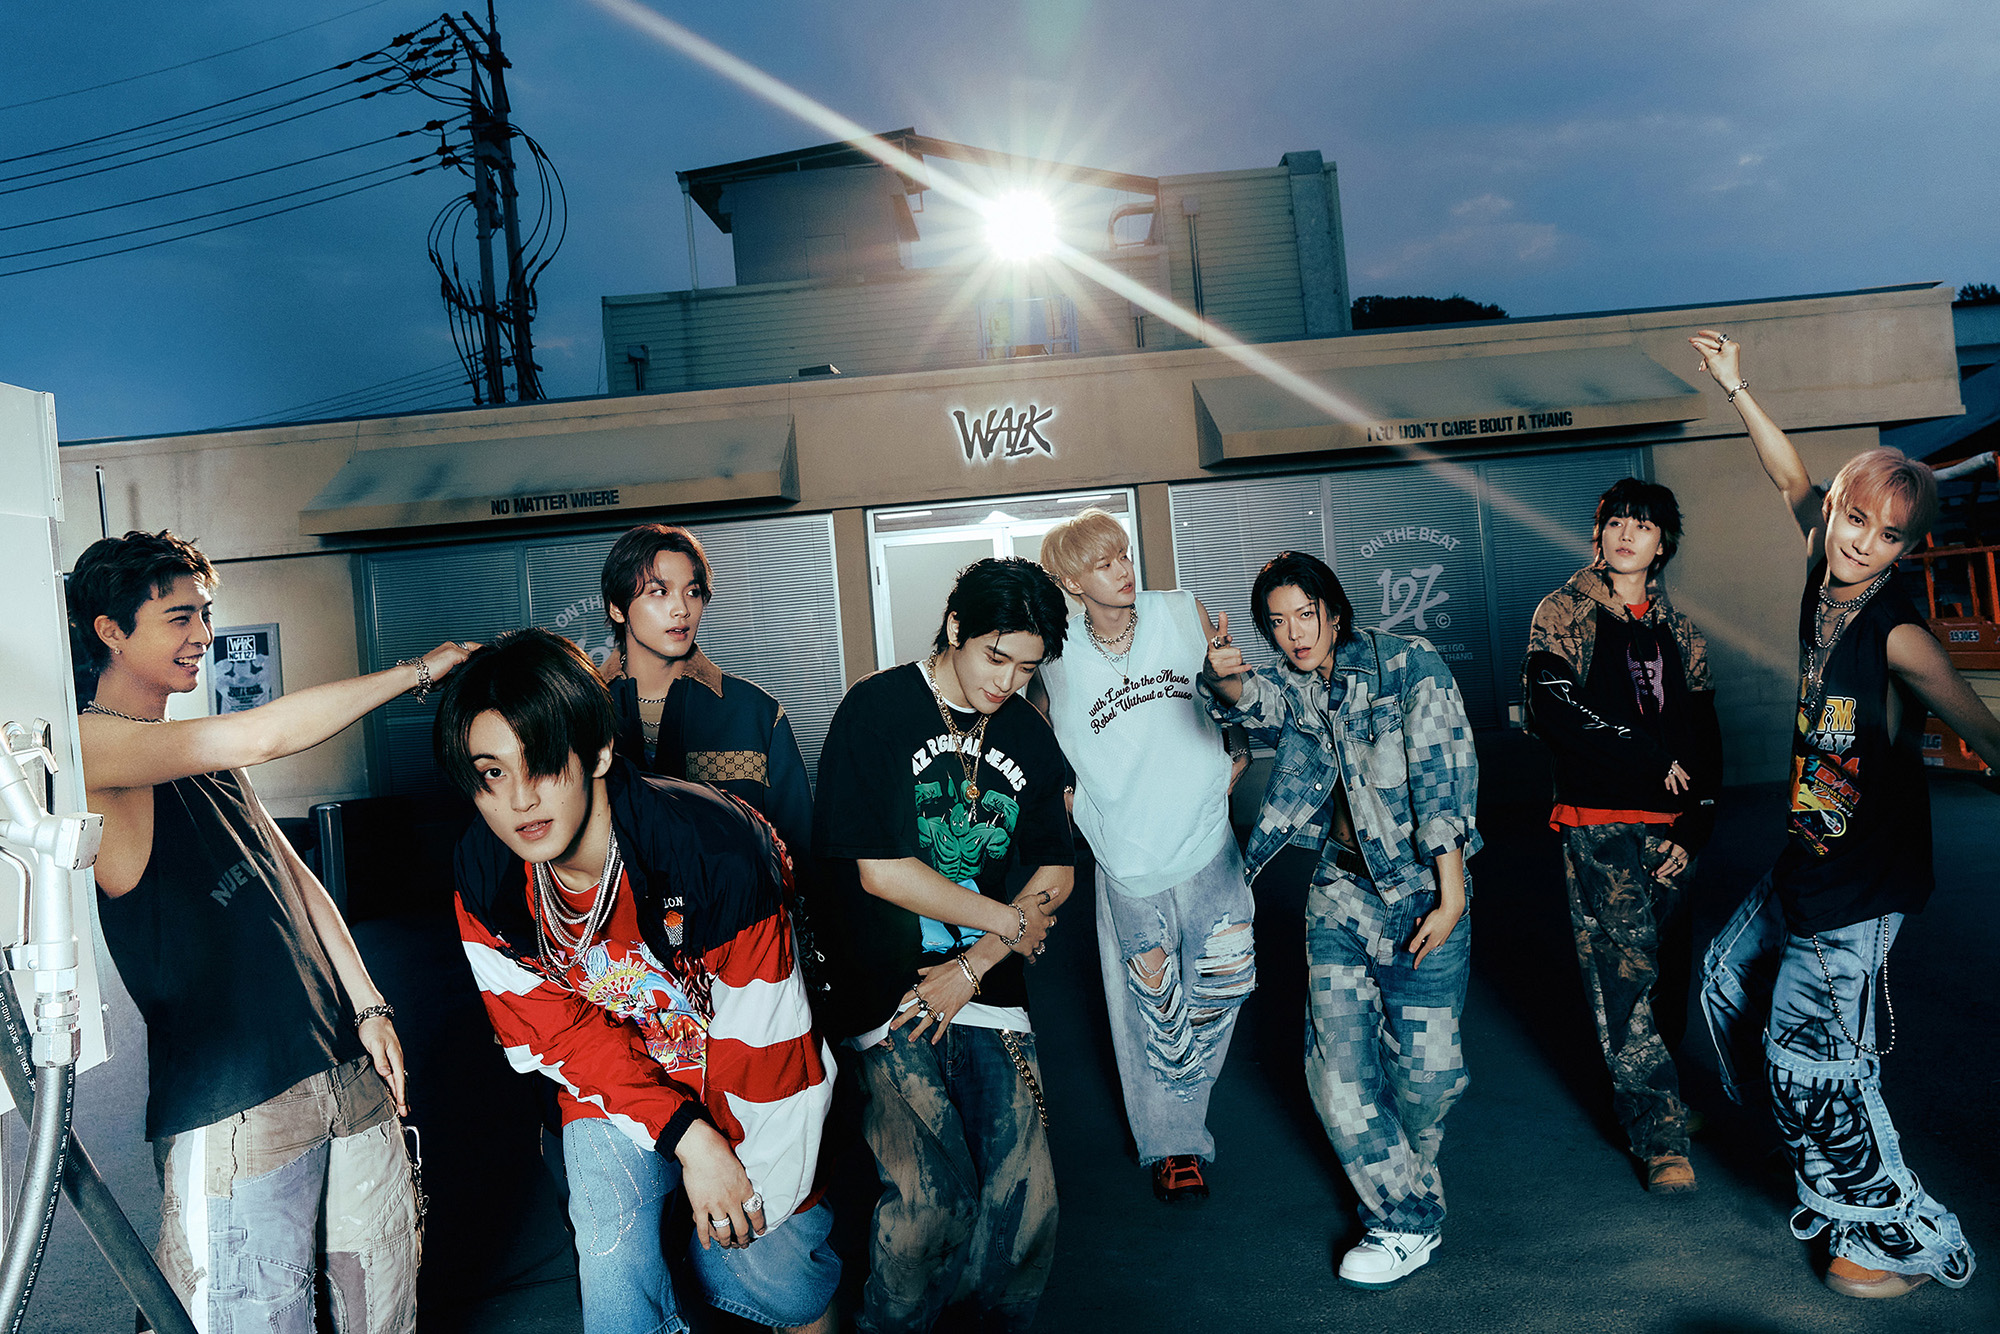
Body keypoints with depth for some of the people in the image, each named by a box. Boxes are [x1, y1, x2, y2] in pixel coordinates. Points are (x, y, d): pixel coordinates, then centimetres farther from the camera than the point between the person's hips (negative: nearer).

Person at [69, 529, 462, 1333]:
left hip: (347, 1074, 8)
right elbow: (266, 733, -24)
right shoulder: (89, 747, -10)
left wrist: (368, 1006, 10)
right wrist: (421, 670, -15)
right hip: (233, 1108, -7)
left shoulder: (204, 758, 15)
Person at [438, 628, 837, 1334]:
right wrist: (685, 1136, -20)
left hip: (741, 1080, -2)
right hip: (611, 1088, 3)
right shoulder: (483, 877, -17)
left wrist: (759, 1181, -12)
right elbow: (556, 1031, -11)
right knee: (611, 1251, -16)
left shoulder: (716, 846, -33)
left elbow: (765, 1037, -23)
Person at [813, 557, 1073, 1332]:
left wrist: (973, 966, -3)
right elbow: (880, 872, -12)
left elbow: (1055, 874, 11)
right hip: (888, 989, -4)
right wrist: (1009, 922, -4)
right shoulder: (876, 711, -7)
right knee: (929, 1191, -13)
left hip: (987, 982, 4)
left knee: (1025, 1187, -4)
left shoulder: (1028, 736, 9)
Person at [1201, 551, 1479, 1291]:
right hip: (1339, 890, 4)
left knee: (1424, 1064, 0)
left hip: (1420, 889, -4)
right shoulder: (1291, 687, 4)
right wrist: (1224, 681, -45)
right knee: (1338, 1066, -1)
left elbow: (1443, 779, -13)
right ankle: (1406, 1219, 17)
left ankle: (1410, 1172, 34)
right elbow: (1255, 699, -20)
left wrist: (1451, 895, -17)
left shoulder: (1411, 666, -9)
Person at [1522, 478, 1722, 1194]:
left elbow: (1704, 741, 15)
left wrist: (1692, 831, 2)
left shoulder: (1678, 631, 16)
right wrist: (1654, 758, -7)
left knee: (1668, 972, 6)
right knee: (1625, 970, -10)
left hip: (1669, 824, 5)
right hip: (1598, 819, -4)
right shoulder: (1564, 613, 3)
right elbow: (1553, 711, -11)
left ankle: (1644, 1092, 23)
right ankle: (1662, 1136, -6)